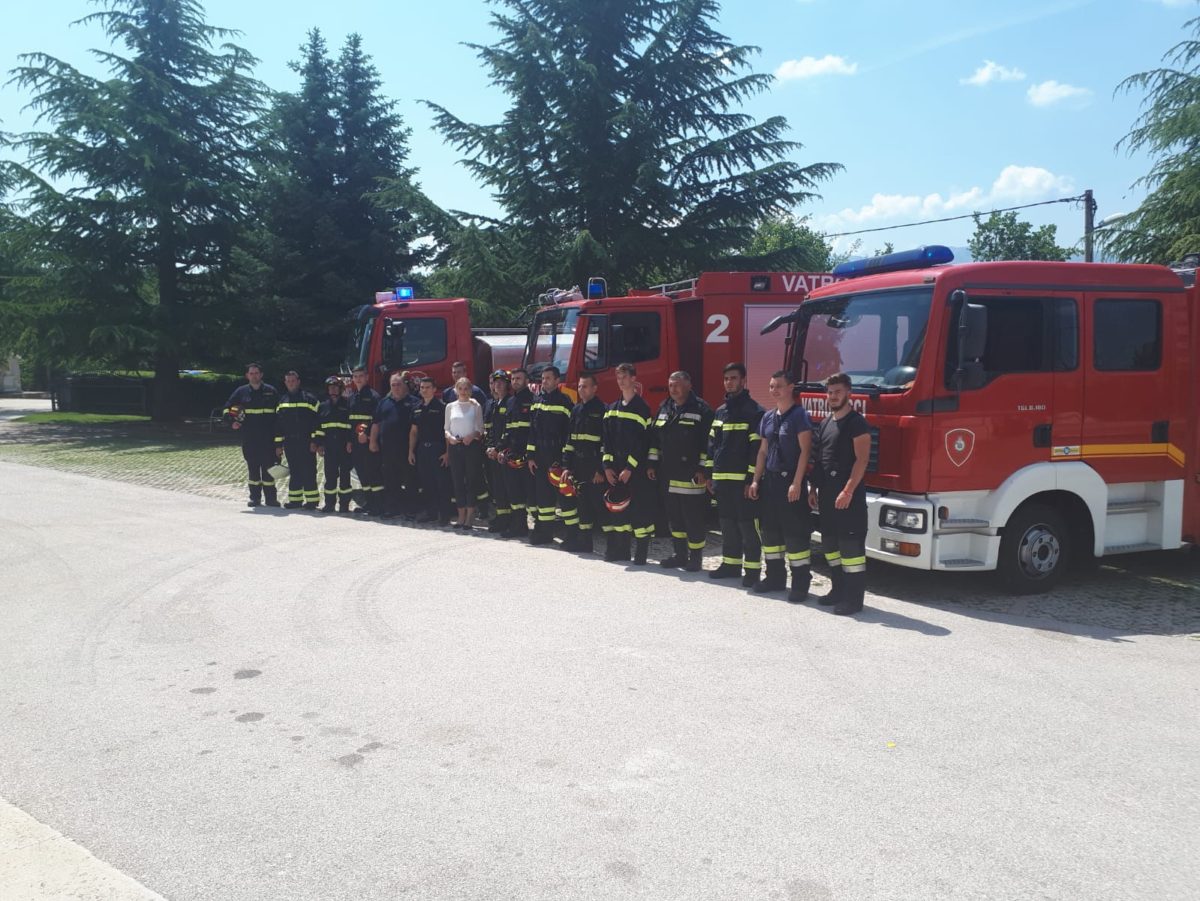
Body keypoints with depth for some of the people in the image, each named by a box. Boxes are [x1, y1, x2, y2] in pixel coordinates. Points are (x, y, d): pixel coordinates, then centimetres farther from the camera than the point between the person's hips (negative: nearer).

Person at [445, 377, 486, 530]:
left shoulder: (476, 406, 3)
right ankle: (461, 515, 12)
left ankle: (470, 516, 3)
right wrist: (450, 437, -9)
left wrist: (473, 435, -18)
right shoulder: (450, 406, 10)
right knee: (457, 480, 4)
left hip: (472, 445, -3)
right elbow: (446, 428, 11)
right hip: (455, 446, 3)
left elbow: (480, 428, 0)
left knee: (471, 480, -2)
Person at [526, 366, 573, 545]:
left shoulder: (564, 402, -3)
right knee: (538, 491, 4)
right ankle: (540, 527, 11)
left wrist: (561, 459, -12)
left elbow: (568, 431, -7)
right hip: (538, 456, 5)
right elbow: (532, 430, 13)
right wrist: (530, 456, 6)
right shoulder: (537, 401, 14)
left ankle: (546, 532, 3)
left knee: (548, 492, -5)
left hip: (555, 456, -5)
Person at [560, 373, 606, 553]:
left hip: (593, 468, -7)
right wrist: (566, 467, 8)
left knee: (588, 504, -4)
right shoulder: (576, 410, 15)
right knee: (567, 499, 5)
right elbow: (570, 440, 15)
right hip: (577, 466, 7)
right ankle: (573, 537, 16)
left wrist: (601, 470, -15)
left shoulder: (602, 410, -7)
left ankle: (584, 541, 6)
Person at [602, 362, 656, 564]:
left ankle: (641, 553, 1)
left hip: (636, 470, -6)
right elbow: (607, 440, 12)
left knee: (640, 509, -5)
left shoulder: (642, 408, -6)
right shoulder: (612, 408, 13)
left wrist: (630, 468, -14)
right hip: (615, 468, 6)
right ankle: (620, 549, 16)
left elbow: (644, 442, -11)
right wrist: (608, 466, 2)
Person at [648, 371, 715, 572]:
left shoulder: (701, 409, -6)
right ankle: (680, 555, 23)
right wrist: (652, 464, 12)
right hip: (668, 475, 7)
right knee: (674, 517, 12)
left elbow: (708, 442, -10)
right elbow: (654, 438, 17)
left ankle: (695, 558, 8)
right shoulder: (664, 408, 14)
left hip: (690, 476, -7)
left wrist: (703, 469, -13)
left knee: (693, 518, -2)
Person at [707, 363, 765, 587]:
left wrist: (752, 479, -16)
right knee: (727, 524, 14)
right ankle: (731, 564, 24)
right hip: (722, 480, 7)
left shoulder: (753, 411, -8)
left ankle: (752, 570, 4)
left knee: (748, 526, -2)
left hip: (742, 480, -7)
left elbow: (757, 448, -13)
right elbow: (712, 444, 18)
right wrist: (710, 475, 13)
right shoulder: (720, 411, 15)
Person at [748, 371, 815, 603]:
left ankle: (800, 583, 0)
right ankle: (775, 577, 22)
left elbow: (805, 450, -13)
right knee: (770, 530, 11)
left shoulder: (799, 415, -8)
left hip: (790, 480, -7)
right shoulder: (768, 417, 13)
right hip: (770, 479, 7)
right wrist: (756, 480, 11)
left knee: (795, 532, -5)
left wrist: (797, 483, -19)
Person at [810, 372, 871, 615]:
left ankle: (853, 598, -3)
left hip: (847, 495, -9)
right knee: (830, 542, 14)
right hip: (827, 494, 9)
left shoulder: (856, 423, -9)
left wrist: (848, 491, -21)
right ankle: (839, 590, 25)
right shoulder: (826, 422, 16)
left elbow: (862, 459, -15)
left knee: (851, 544, -7)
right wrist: (814, 487, 14)